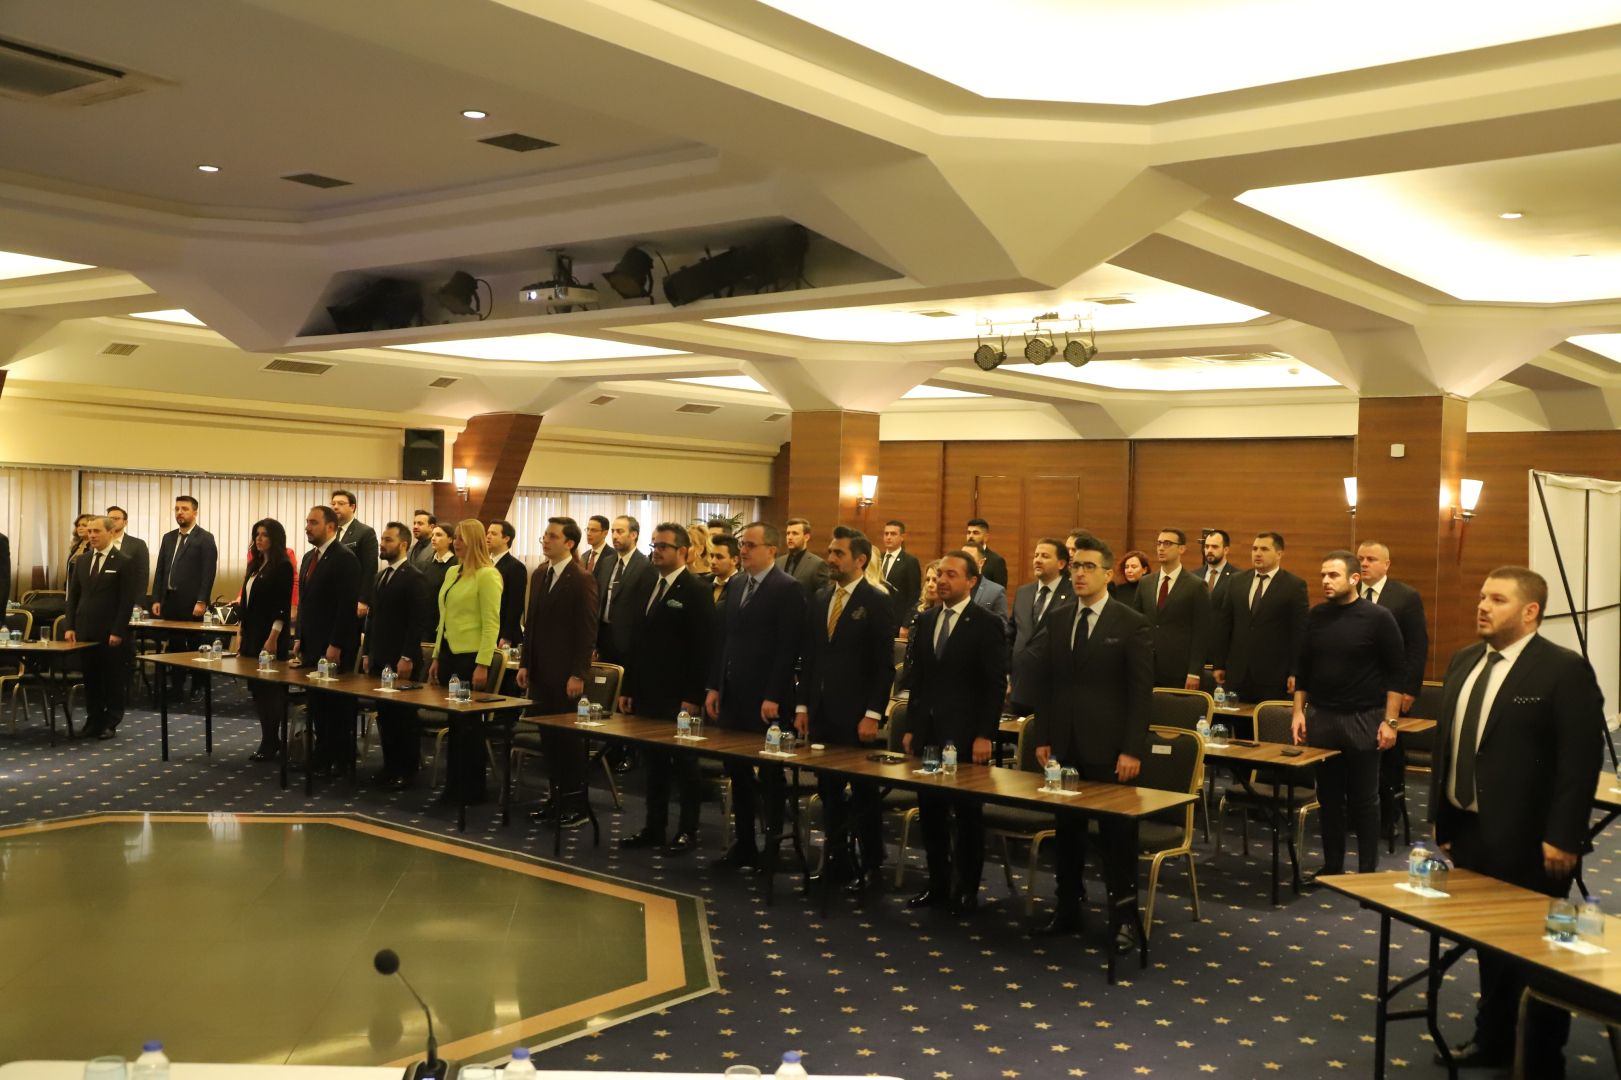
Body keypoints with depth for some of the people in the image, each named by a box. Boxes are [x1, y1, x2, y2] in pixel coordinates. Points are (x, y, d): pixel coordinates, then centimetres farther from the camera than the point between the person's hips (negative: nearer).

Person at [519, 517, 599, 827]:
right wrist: (526, 664, 11)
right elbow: (532, 623, 16)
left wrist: (578, 674, -16)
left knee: (570, 739, 1)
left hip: (566, 675, -7)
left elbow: (587, 632, -13)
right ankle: (557, 798, 19)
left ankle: (577, 805, 9)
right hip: (540, 673, 7)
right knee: (549, 738, 10)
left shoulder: (582, 580, -11)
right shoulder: (539, 575, 11)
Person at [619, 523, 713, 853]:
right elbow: (637, 641, 16)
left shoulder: (696, 590, -10)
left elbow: (703, 647, -14)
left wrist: (693, 698, -18)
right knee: (654, 764, 13)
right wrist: (627, 687, 12)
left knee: (684, 766, 5)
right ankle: (654, 828, 21)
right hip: (648, 695, 7)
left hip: (678, 698, -7)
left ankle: (688, 831, 14)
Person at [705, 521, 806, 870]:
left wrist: (773, 697, -19)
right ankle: (744, 845, 21)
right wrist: (714, 686, 10)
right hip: (733, 697, 7)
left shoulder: (788, 589, -11)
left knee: (770, 775, 4)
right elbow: (723, 638, 15)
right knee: (737, 771, 11)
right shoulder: (736, 586, 13)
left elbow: (789, 648, -16)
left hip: (766, 701, -7)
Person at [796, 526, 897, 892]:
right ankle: (837, 861, 21)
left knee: (865, 793, 4)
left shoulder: (877, 603, -7)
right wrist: (802, 705, 8)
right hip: (821, 713, 6)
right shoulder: (820, 598, 11)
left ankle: (871, 867, 14)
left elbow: (884, 665, -10)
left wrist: (873, 714, -15)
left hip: (855, 715, -6)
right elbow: (808, 656, 13)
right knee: (828, 790, 10)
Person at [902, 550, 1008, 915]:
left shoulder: (987, 625, -7)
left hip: (965, 735, -6)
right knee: (930, 812, 10)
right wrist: (911, 727, 10)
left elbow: (996, 685, -9)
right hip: (927, 732, 6)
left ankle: (967, 889, 15)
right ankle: (938, 883, 22)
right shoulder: (926, 620, 10)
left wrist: (984, 735, -14)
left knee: (968, 814, 5)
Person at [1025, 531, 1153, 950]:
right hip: (1064, 747, 5)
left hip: (1108, 749, -4)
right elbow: (1043, 683, 12)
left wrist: (1132, 750, -12)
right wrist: (1043, 738, 6)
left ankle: (1124, 917, 13)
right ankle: (1067, 910, 23)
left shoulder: (1133, 625, -5)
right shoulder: (1057, 620, 9)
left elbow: (1141, 692, -7)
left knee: (1117, 834, 2)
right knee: (1067, 830, 12)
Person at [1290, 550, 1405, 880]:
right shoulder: (1315, 616, 5)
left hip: (1362, 720, -4)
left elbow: (1395, 672, -6)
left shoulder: (1378, 618, -7)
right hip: (1321, 718, 4)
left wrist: (1390, 721, -11)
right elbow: (1302, 668, 12)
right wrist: (1299, 711, 6)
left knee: (1364, 800, 4)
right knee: (1329, 797, 10)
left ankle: (1367, 870, 13)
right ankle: (1332, 865, 20)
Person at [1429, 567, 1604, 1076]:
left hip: (1529, 842, -7)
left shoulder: (1565, 670, -12)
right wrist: (1439, 816, 13)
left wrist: (1562, 838, -18)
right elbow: (1445, 742, 14)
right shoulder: (1464, 661, 9)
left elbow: (1581, 761, -15)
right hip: (1470, 832, 7)